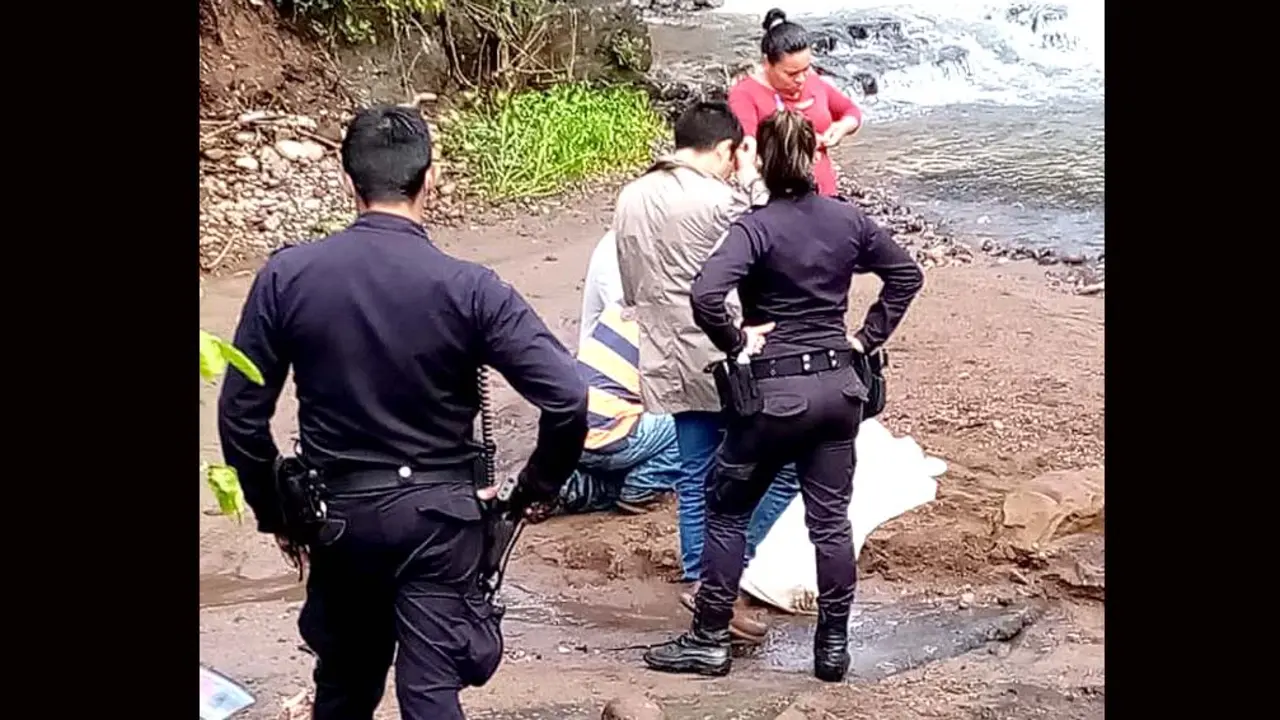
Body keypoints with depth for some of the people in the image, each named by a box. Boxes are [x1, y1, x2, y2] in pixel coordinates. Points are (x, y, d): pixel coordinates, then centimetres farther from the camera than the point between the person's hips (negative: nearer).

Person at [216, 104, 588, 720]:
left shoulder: (286, 276, -8)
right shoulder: (468, 288, -14)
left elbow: (240, 415, -3)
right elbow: (567, 398, -18)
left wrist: (274, 512, 10)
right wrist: (535, 489, -1)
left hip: (338, 511, 3)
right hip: (438, 514, -3)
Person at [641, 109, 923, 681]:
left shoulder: (756, 228, -15)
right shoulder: (849, 219, 2)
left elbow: (705, 296, -29)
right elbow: (907, 274, 14)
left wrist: (735, 343, -12)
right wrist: (868, 337, 12)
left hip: (775, 390, -5)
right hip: (838, 386, 5)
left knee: (727, 511, 10)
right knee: (830, 519, 11)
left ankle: (709, 642, 16)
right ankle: (834, 647, 18)